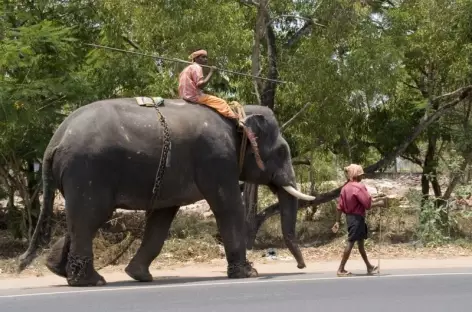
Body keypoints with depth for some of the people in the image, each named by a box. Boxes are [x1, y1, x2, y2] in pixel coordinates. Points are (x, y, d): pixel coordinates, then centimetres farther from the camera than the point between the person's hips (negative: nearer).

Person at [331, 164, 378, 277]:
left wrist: (337, 221, 10)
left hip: (349, 217, 9)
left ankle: (369, 267, 30)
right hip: (357, 218, -9)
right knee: (351, 242, -7)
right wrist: (370, 198, 2)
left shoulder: (345, 187, 8)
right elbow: (368, 204, -20)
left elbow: (339, 206, 8)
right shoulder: (359, 187, -17)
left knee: (360, 242, 18)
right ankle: (341, 269, -7)